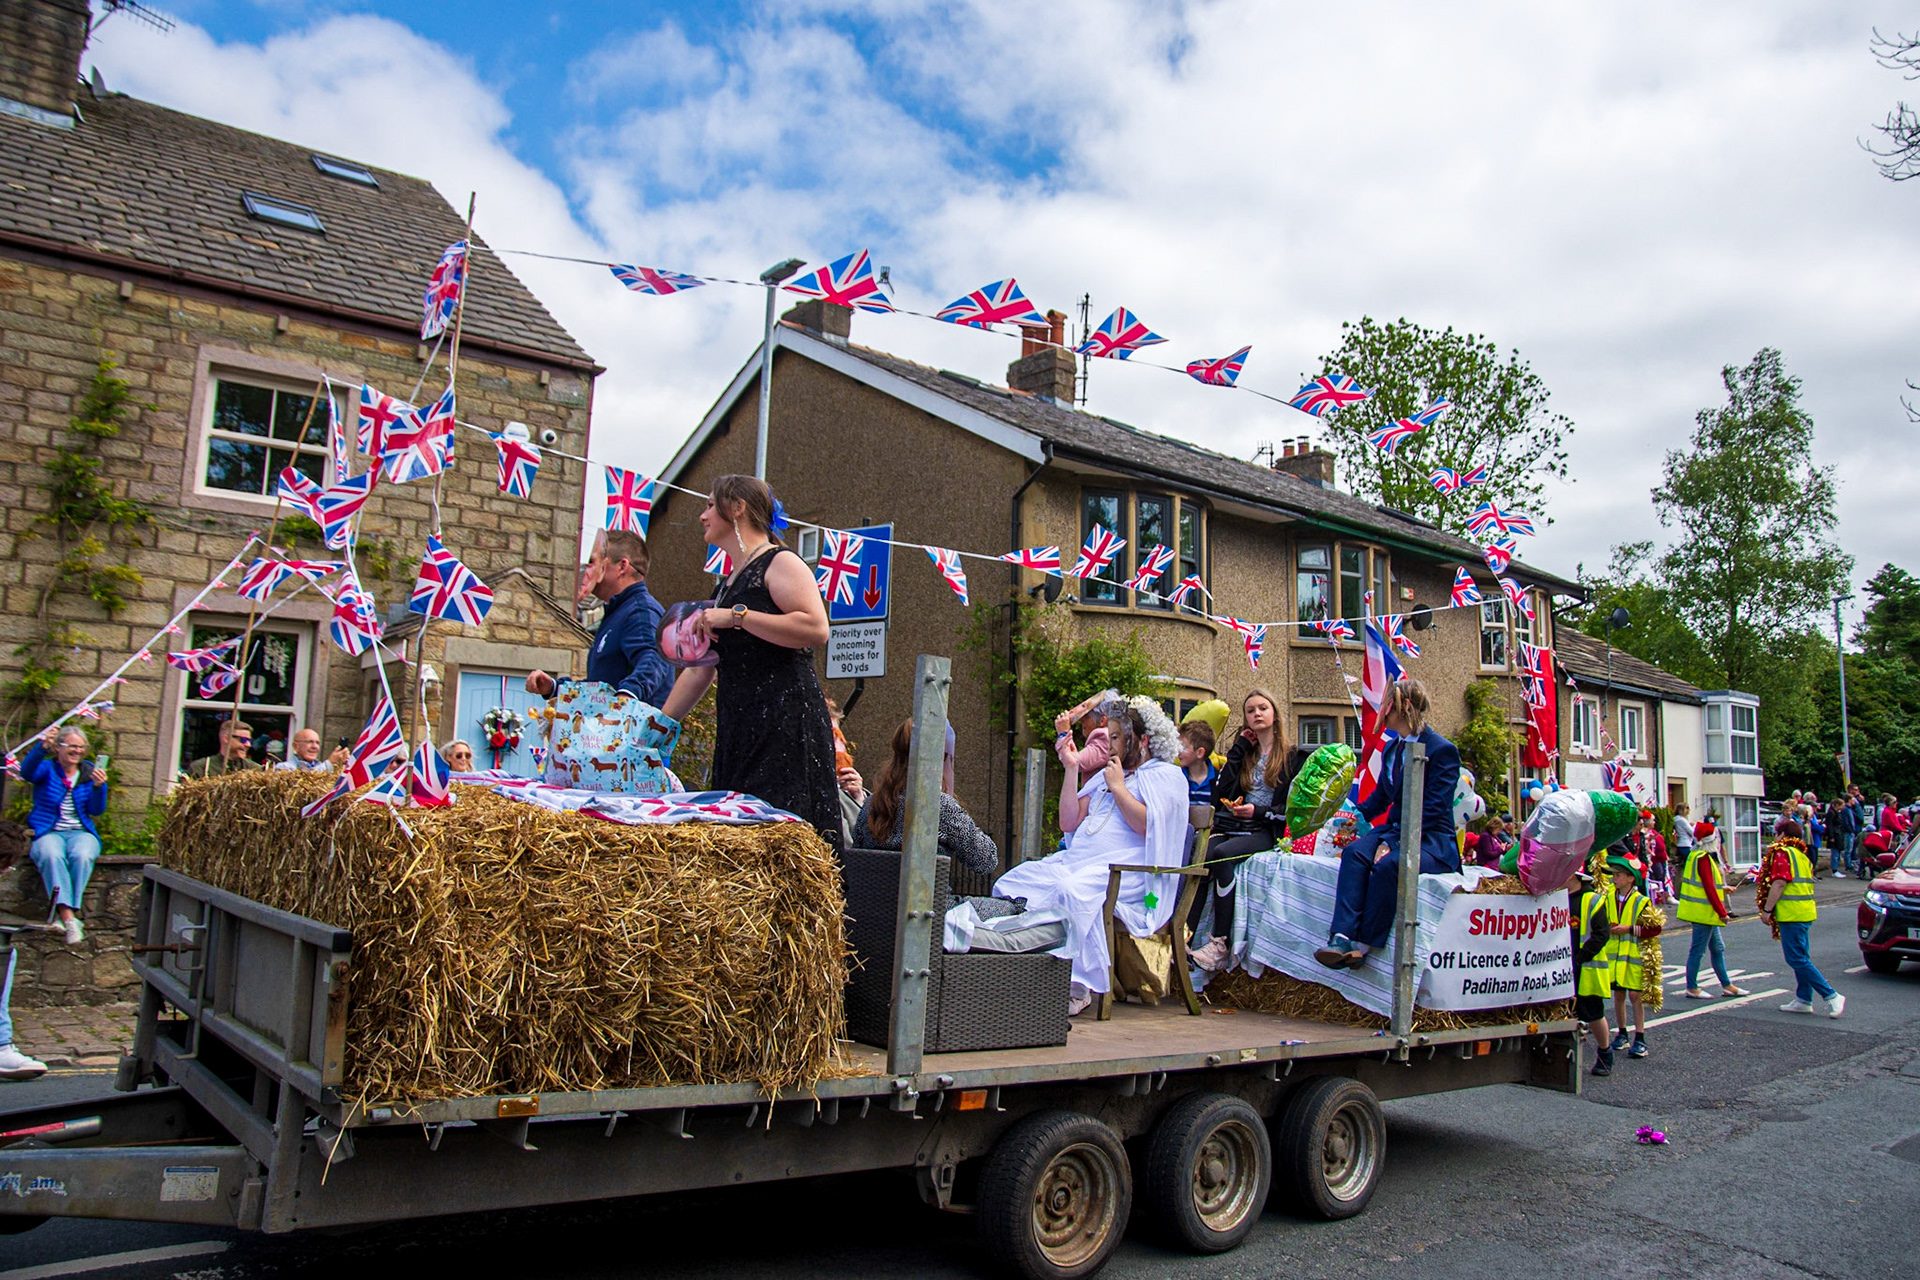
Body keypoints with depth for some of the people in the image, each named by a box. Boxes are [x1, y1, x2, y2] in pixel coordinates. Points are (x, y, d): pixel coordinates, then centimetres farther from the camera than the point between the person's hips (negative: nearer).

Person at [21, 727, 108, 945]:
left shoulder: (90, 772, 12)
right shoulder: (47, 768, 6)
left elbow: (96, 811, 4)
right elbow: (27, 772, -21)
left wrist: (99, 786, -15)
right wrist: (42, 747, -38)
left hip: (81, 832, 2)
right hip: (48, 832, -2)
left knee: (82, 856, -34)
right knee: (51, 855, -36)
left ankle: (64, 912, -30)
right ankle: (69, 918, -45)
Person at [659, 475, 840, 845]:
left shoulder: (780, 563, -1)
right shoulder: (729, 584, 24)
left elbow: (816, 628, -19)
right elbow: (699, 670, 27)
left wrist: (737, 616, -16)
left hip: (785, 721, -8)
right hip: (738, 727, 8)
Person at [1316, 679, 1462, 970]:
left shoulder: (1442, 750, -9)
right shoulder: (1391, 748, 15)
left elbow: (1433, 811, -17)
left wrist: (1394, 844, -24)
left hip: (1433, 840, -6)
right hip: (1396, 830, 7)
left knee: (1388, 864, -36)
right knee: (1354, 852, -25)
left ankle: (1364, 944, -25)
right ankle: (1342, 937, -39)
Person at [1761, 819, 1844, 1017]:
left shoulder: (1782, 853, -11)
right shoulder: (1801, 855, 18)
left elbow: (1779, 883, -19)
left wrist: (1767, 909, -14)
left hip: (1791, 913, -10)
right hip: (1806, 912, 10)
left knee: (1797, 960, -8)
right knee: (1801, 958, 14)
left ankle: (1831, 996, -12)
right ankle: (1803, 1000, 16)